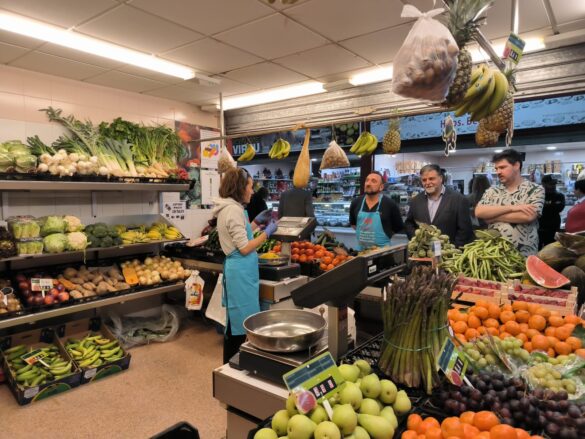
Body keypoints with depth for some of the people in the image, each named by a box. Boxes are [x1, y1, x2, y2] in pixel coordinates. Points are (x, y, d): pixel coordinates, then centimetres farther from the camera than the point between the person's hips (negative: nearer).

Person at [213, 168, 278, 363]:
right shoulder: (234, 209, -18)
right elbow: (244, 248, -20)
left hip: (237, 268, 11)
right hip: (241, 270, -11)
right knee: (242, 322, 0)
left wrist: (257, 222, 18)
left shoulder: (228, 208, 13)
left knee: (236, 320, 18)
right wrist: (267, 232, -12)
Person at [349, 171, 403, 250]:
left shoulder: (390, 205, -9)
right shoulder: (356, 203, 2)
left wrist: (384, 237, 4)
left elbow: (398, 228, 3)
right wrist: (363, 234, 9)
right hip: (360, 249, 3)